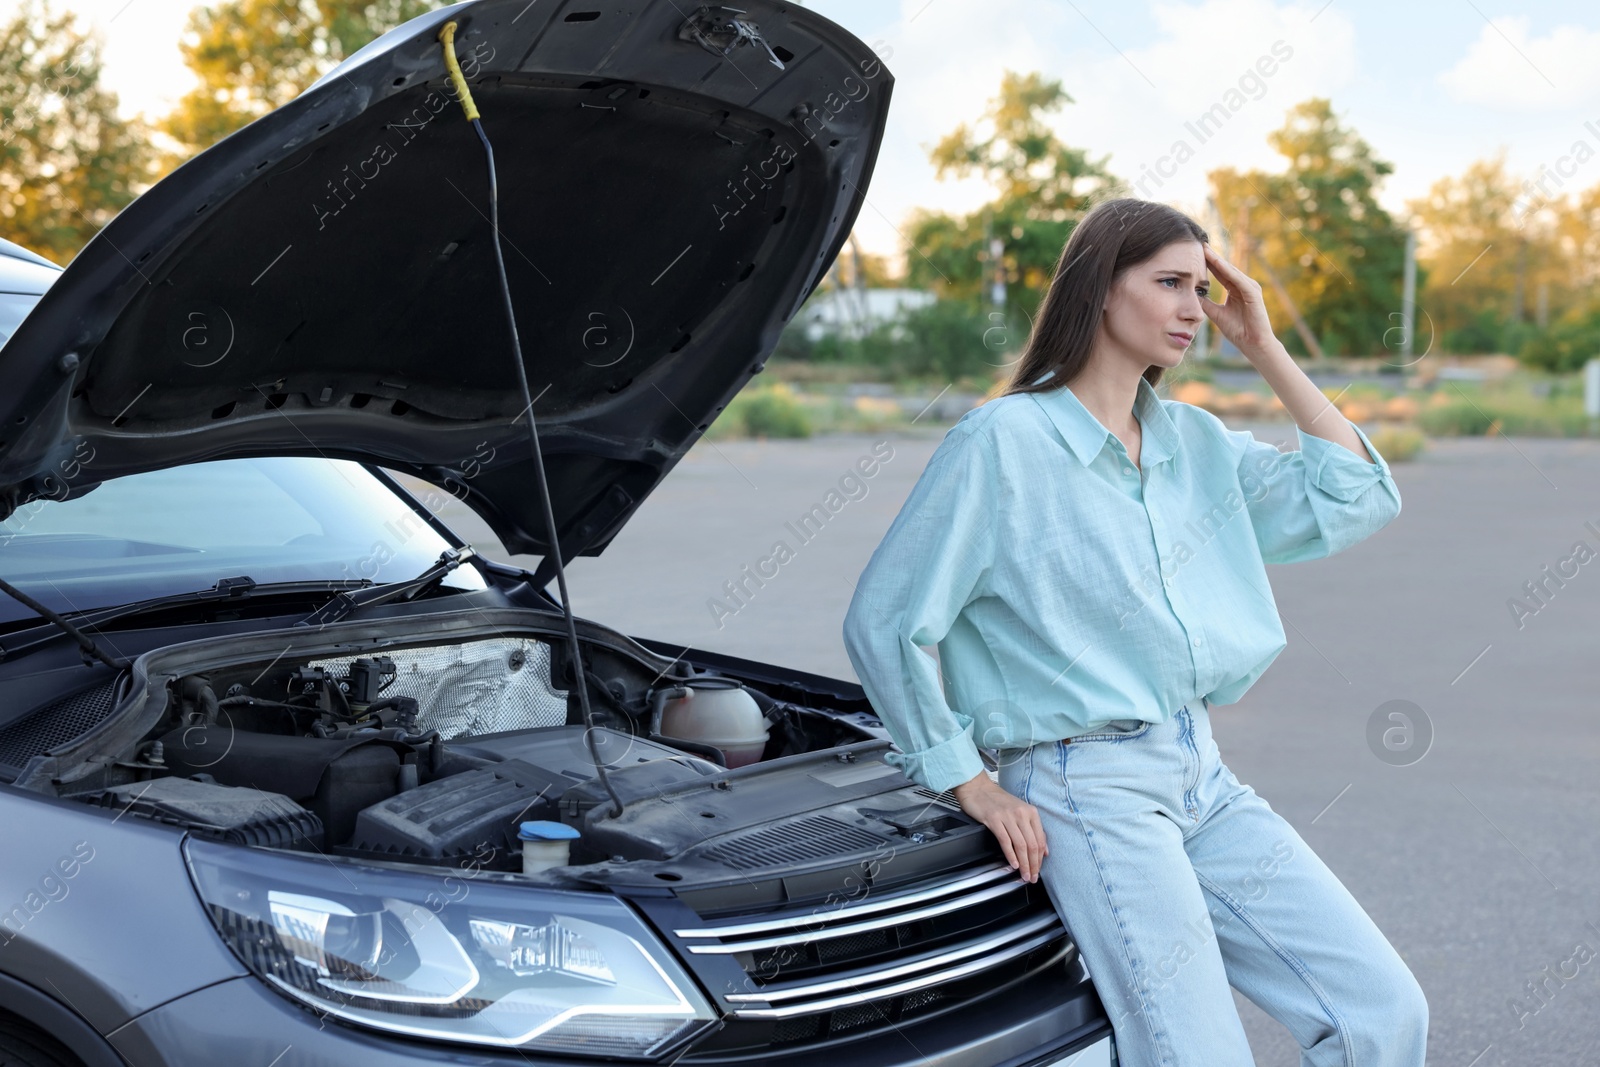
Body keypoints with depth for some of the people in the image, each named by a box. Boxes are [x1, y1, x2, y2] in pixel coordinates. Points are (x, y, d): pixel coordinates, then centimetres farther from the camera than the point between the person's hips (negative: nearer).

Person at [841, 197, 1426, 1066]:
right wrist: (970, 784, -6)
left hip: (1202, 778, 7)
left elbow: (1356, 499, 9)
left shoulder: (1194, 441, 12)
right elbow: (884, 623, -9)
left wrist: (1265, 351, 6)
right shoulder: (1006, 439, -9)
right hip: (1090, 790, -7)